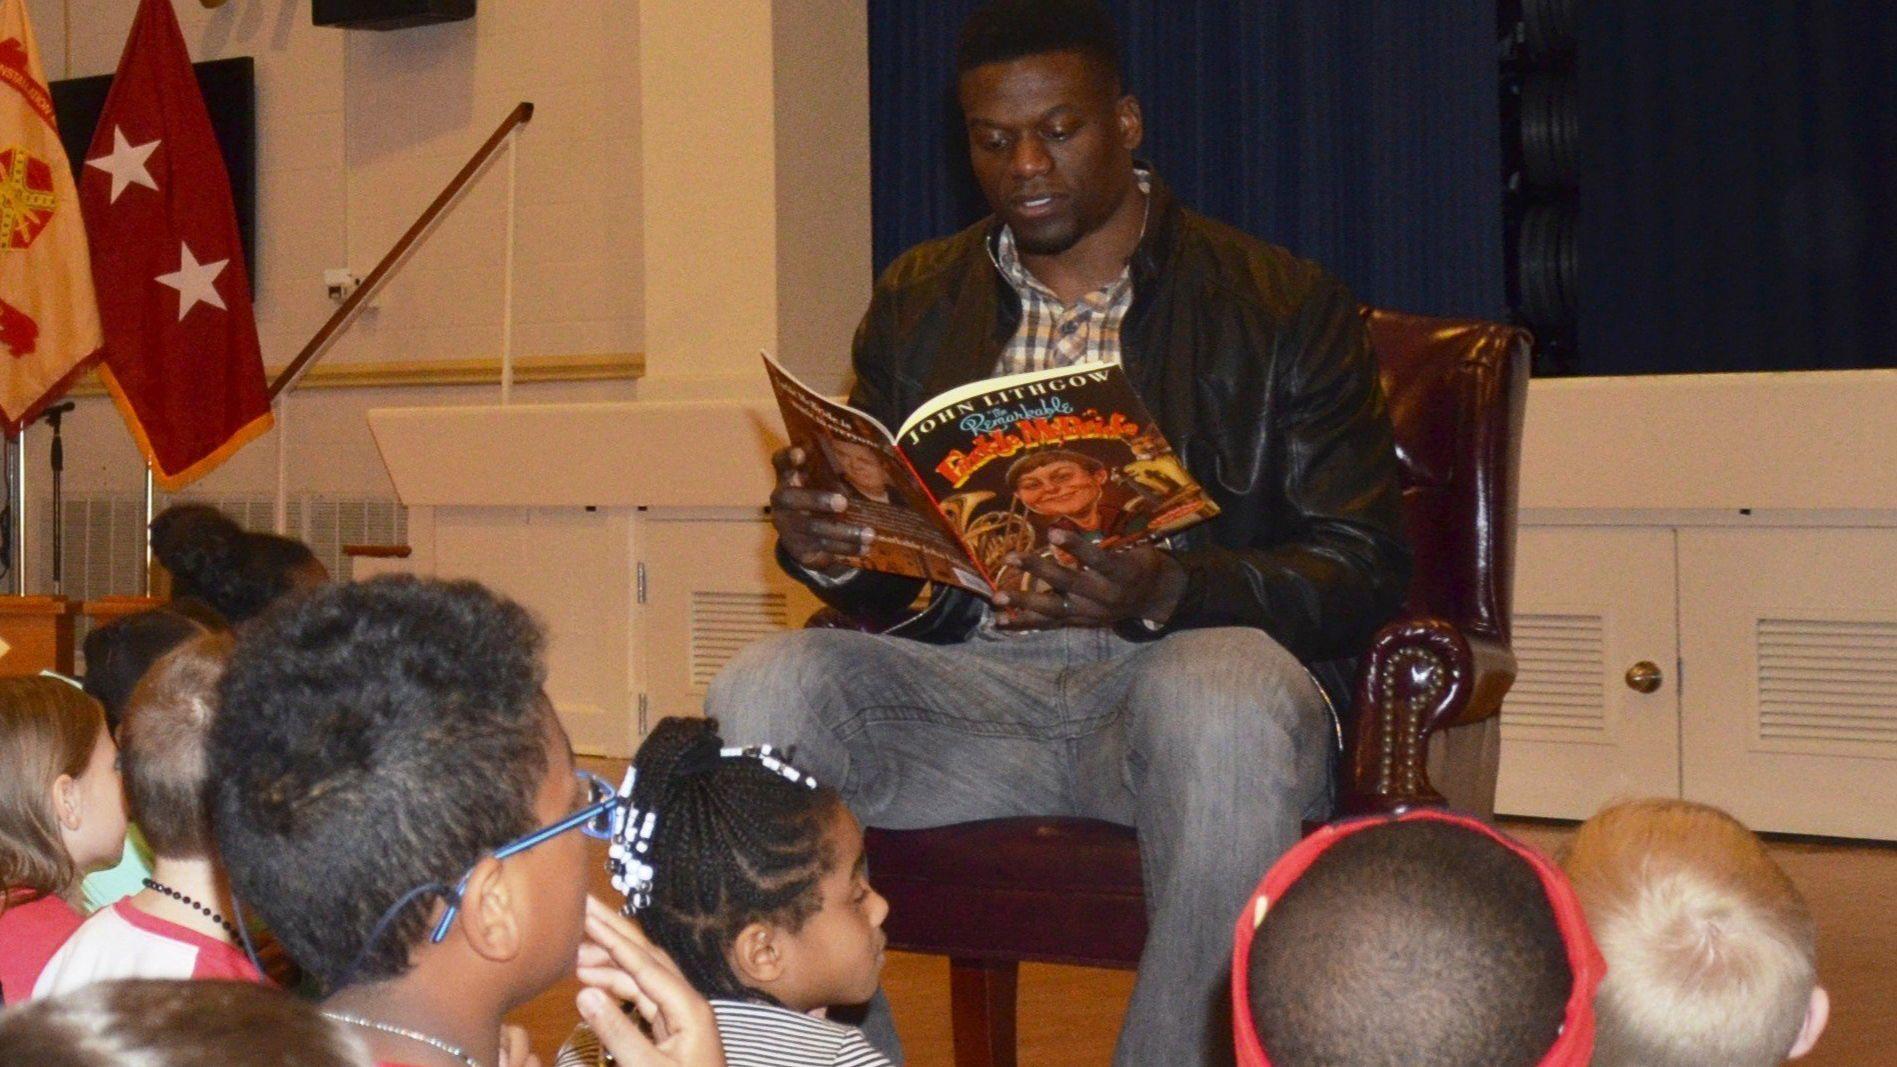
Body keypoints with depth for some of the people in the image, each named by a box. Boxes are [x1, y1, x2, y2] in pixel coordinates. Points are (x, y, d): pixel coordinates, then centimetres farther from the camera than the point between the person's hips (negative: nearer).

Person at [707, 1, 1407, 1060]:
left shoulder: (1288, 307, 5)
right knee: (766, 693, -25)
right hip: (970, 684, 3)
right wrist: (825, 547, -6)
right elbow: (889, 565, 20)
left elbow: (1364, 569, -1)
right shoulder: (915, 302, 18)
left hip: (1177, 667, -3)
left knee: (1227, 701, -38)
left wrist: (1164, 593, -19)